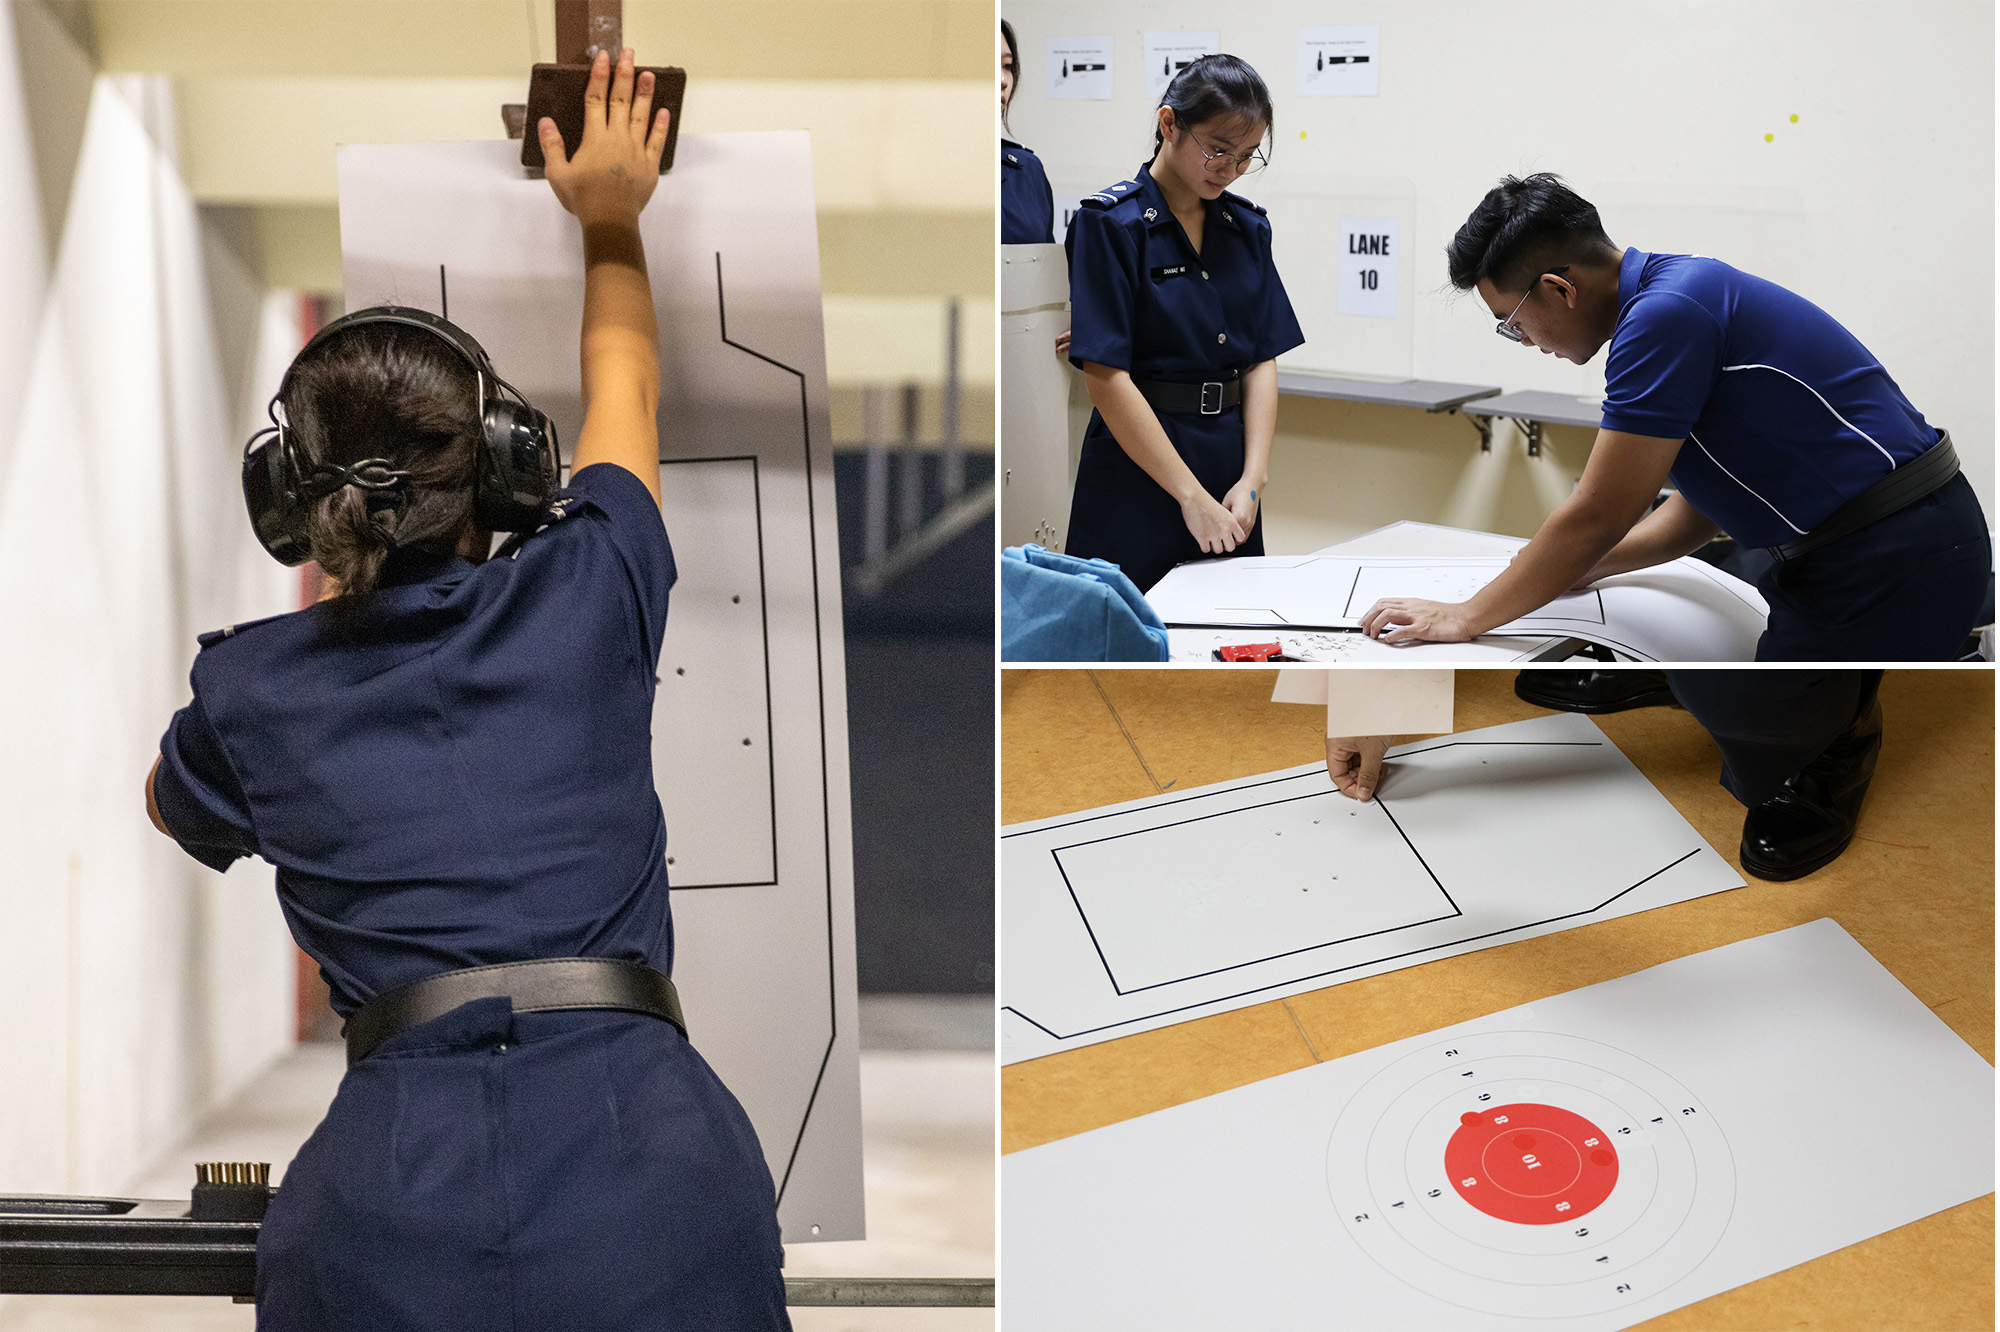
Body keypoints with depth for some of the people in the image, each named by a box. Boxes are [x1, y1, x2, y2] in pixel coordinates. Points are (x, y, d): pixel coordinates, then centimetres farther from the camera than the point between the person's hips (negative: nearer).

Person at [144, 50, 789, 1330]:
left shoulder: (250, 690, 8)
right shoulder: (587, 596, 5)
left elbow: (178, 810, 34)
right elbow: (626, 385, 26)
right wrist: (611, 219, 42)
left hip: (396, 1178, 1)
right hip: (648, 1155, 0)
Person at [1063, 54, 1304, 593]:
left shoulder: (1247, 226, 9)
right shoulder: (1111, 223, -9)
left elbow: (1262, 360, 7)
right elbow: (1106, 377, -16)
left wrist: (1253, 478, -7)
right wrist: (1191, 496, -18)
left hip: (1229, 464, 6)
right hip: (1137, 476, -5)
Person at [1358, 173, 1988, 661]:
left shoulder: (1665, 314, -18)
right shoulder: (1673, 291, 14)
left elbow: (1598, 516, -17)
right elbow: (1702, 507, 21)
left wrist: (1464, 617, -7)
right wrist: (1572, 569, 17)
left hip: (1890, 565, -10)